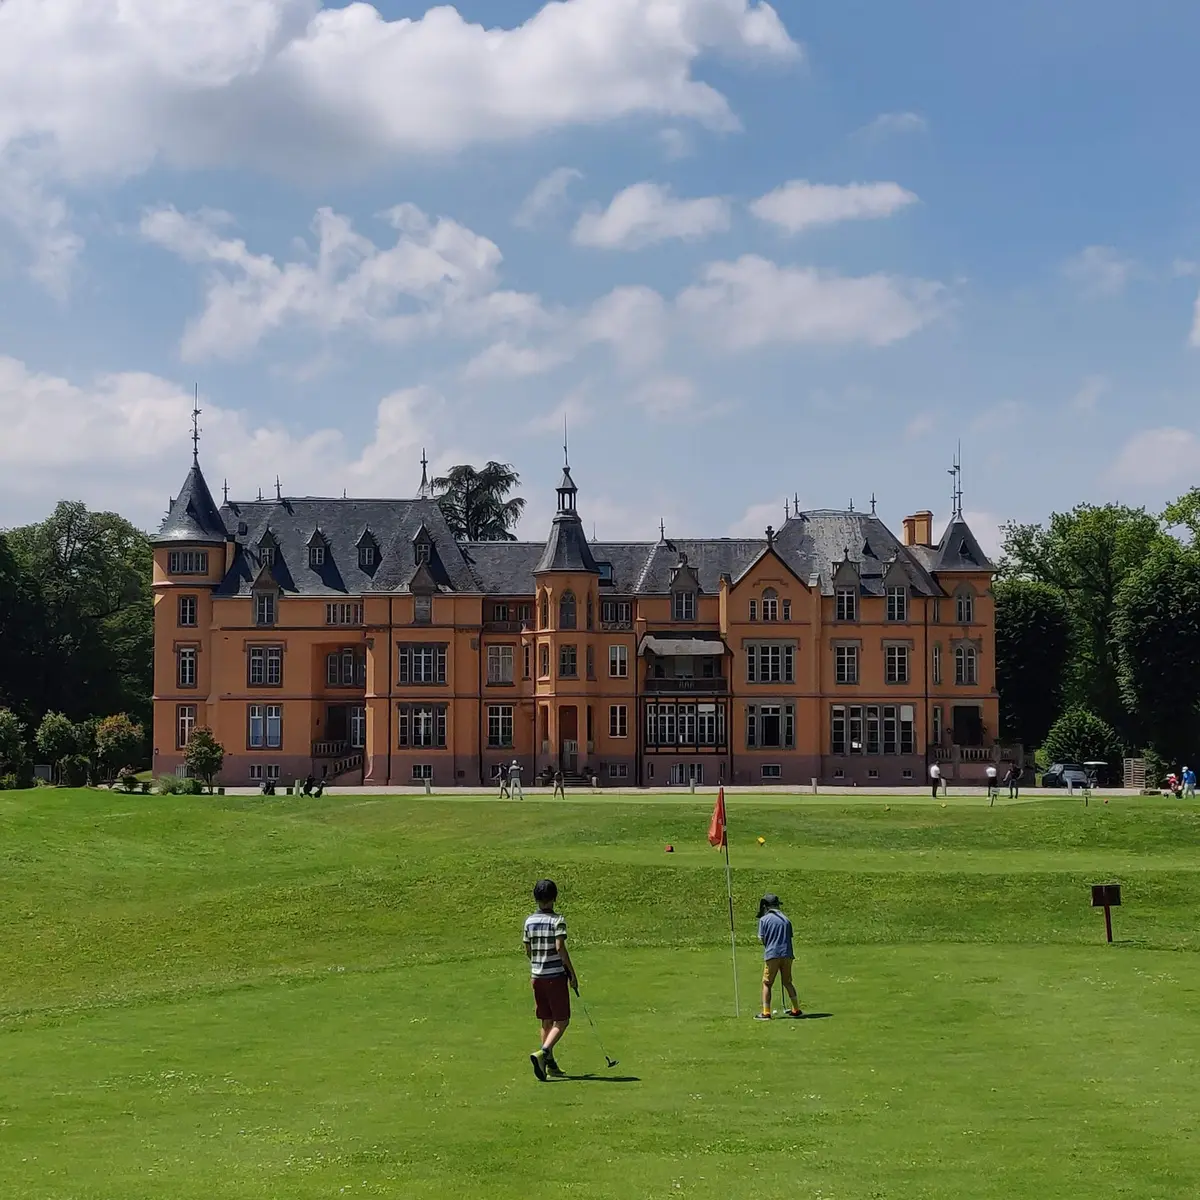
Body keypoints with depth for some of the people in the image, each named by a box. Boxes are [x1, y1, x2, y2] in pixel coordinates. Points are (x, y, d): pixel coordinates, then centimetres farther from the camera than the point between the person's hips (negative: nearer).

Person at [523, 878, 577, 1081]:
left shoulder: (529, 921, 6)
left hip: (537, 976, 6)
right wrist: (572, 974, -12)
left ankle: (550, 1064, 16)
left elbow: (528, 951, 10)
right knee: (562, 1021, -1)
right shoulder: (557, 920, -10)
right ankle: (542, 1052, -21)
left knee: (546, 1021, 13)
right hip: (556, 975, -6)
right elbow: (560, 947, -18)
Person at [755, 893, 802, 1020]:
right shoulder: (786, 919, 13)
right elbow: (790, 937, 11)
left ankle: (766, 1012, -2)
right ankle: (796, 1009, 18)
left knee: (766, 984, 3)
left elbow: (762, 939, -2)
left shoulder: (764, 919, -1)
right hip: (787, 954, 4)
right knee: (787, 982, 17)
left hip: (772, 954, -4)